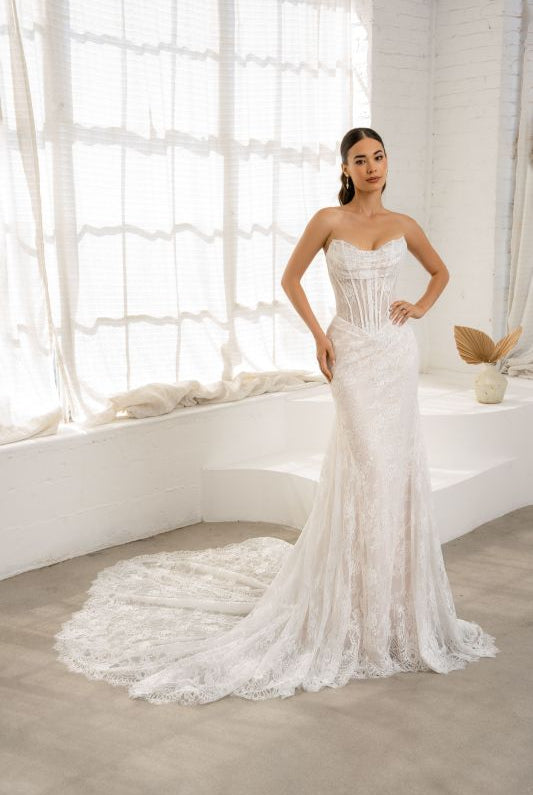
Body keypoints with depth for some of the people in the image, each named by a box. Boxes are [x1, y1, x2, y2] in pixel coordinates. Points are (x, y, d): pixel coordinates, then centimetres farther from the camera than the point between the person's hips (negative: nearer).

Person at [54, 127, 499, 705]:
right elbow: (291, 278, 6)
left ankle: (391, 600, 21)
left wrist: (419, 308, 6)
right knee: (368, 466, -7)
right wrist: (317, 333, -3)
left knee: (398, 465, 6)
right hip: (354, 352, -4)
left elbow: (440, 272, 23)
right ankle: (361, 604, 7)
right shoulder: (328, 220, -2)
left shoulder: (403, 225, 8)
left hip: (397, 351, 4)